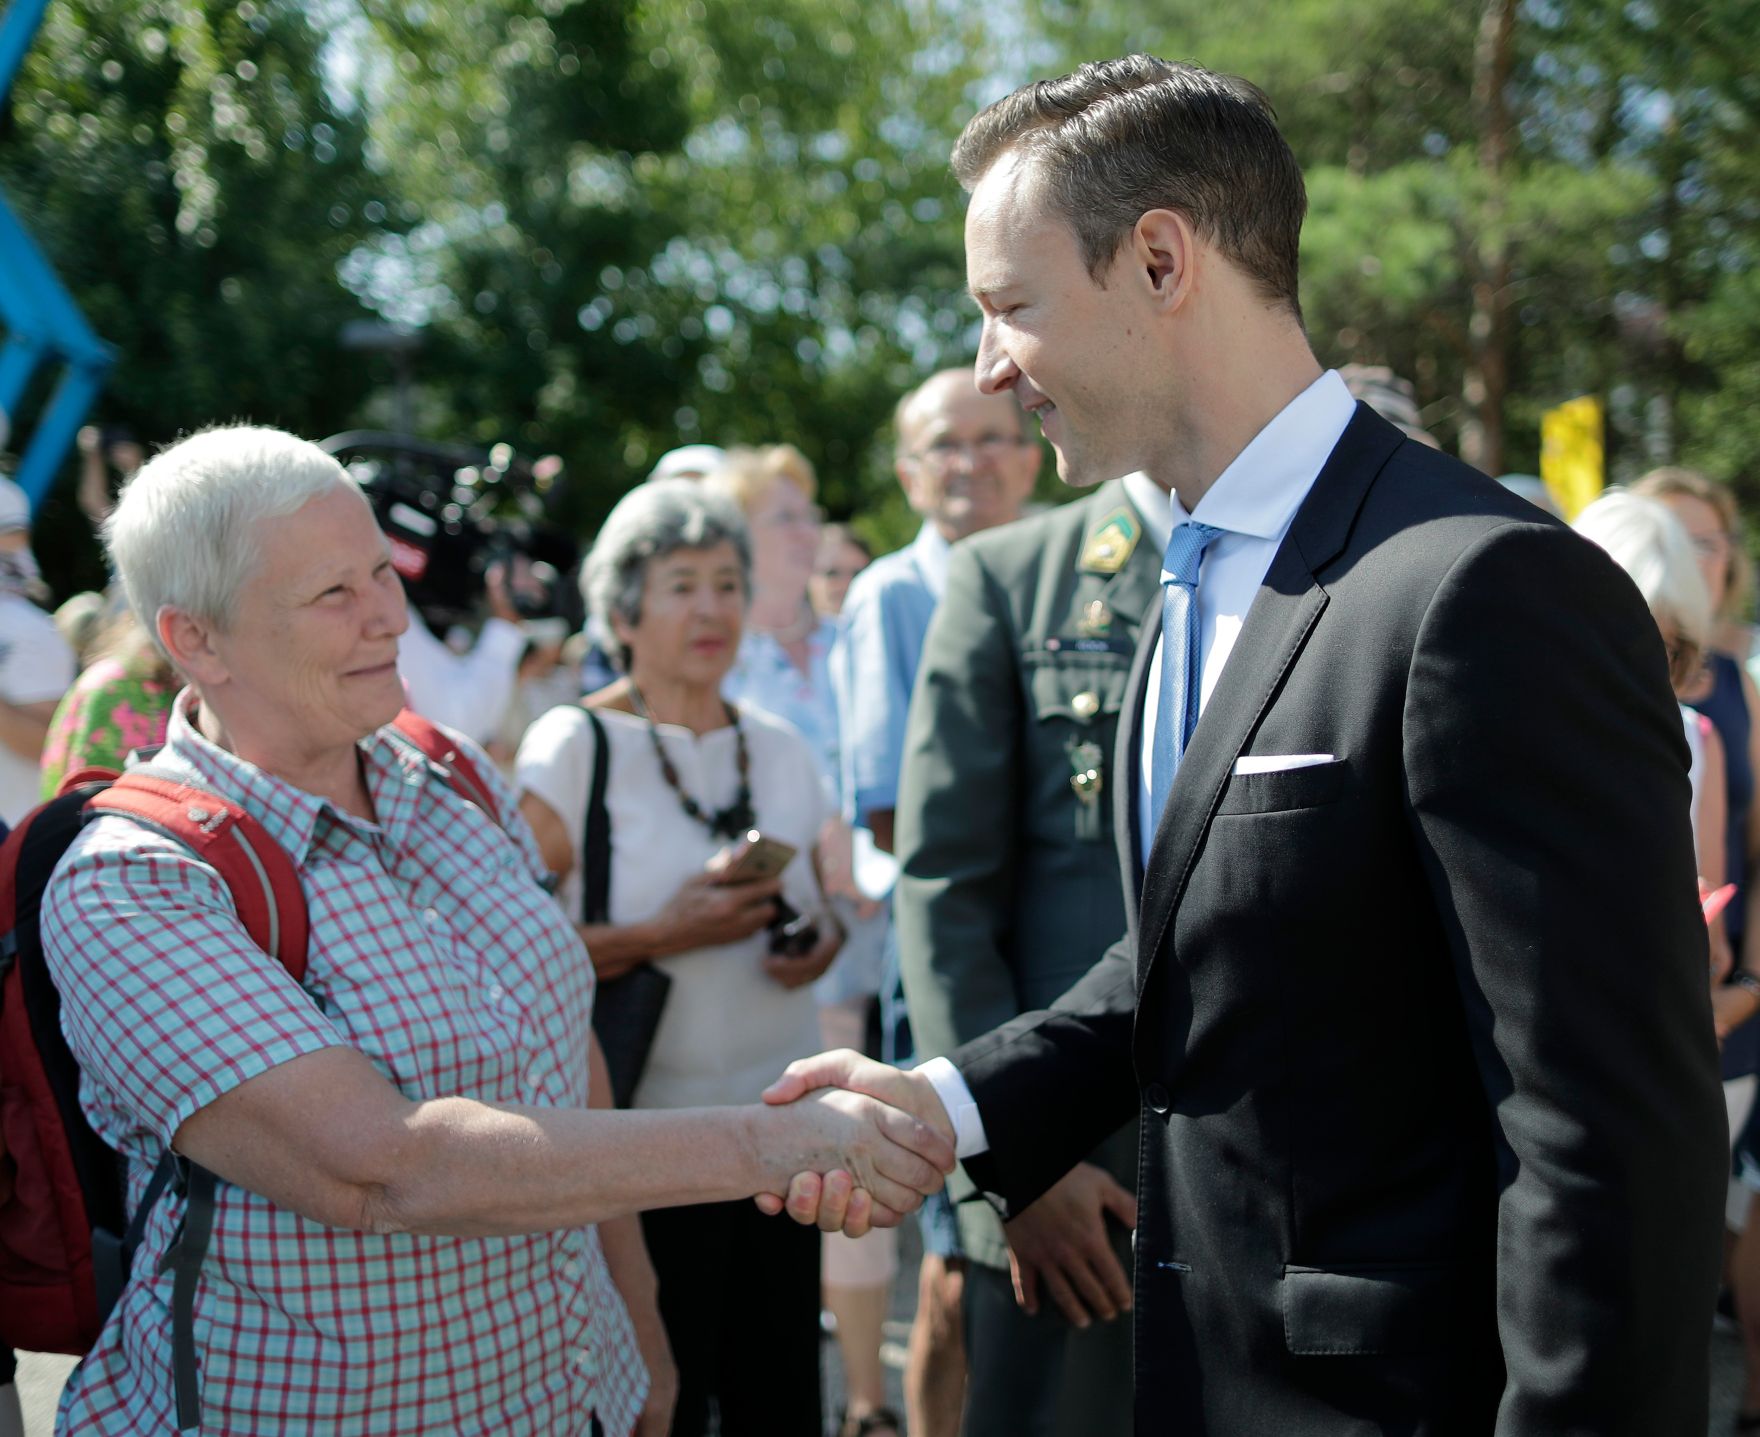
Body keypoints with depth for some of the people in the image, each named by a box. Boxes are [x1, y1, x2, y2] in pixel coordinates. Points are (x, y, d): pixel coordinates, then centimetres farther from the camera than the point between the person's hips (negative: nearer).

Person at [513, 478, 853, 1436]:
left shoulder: (780, 752, 11)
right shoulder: (573, 746, -6)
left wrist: (823, 941, 1)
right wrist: (662, 935, -19)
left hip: (781, 1113, 5)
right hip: (645, 1130, -5)